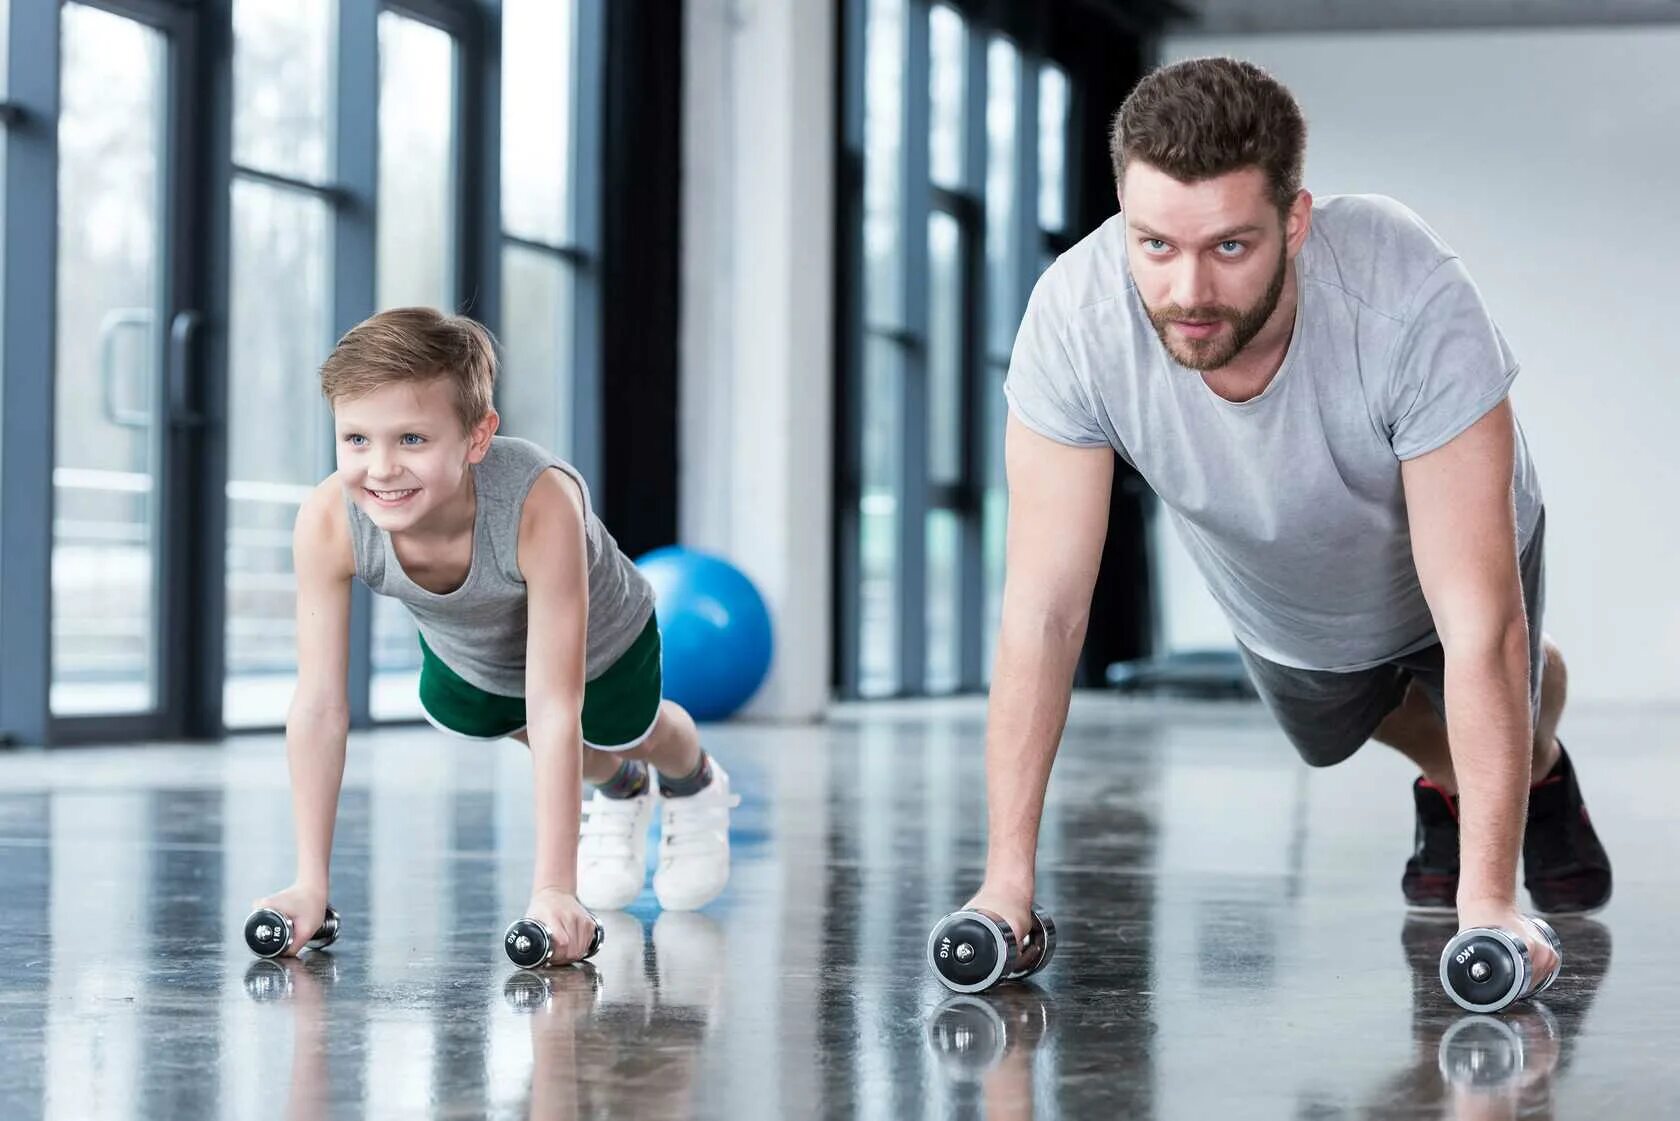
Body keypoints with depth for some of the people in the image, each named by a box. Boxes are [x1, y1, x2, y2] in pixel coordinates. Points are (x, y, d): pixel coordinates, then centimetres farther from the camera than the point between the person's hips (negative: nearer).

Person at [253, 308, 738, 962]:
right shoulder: (327, 523, -40)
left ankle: (696, 789, 59)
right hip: (464, 653, 3)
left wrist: (555, 889, -47)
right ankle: (620, 793, 59)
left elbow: (554, 711, -45)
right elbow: (319, 709, -33)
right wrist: (310, 886, -34)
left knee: (633, 732, 21)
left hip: (600, 643, -3)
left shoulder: (540, 505, -49)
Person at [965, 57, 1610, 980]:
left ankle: (1541, 775, 55)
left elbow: (1479, 625, -43)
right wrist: (1007, 878, -35)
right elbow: (1044, 610, -33)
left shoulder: (1413, 300, -45)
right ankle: (1447, 789, 57)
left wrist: (1487, 902, -46)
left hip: (1447, 560, -2)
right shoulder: (1075, 316, -40)